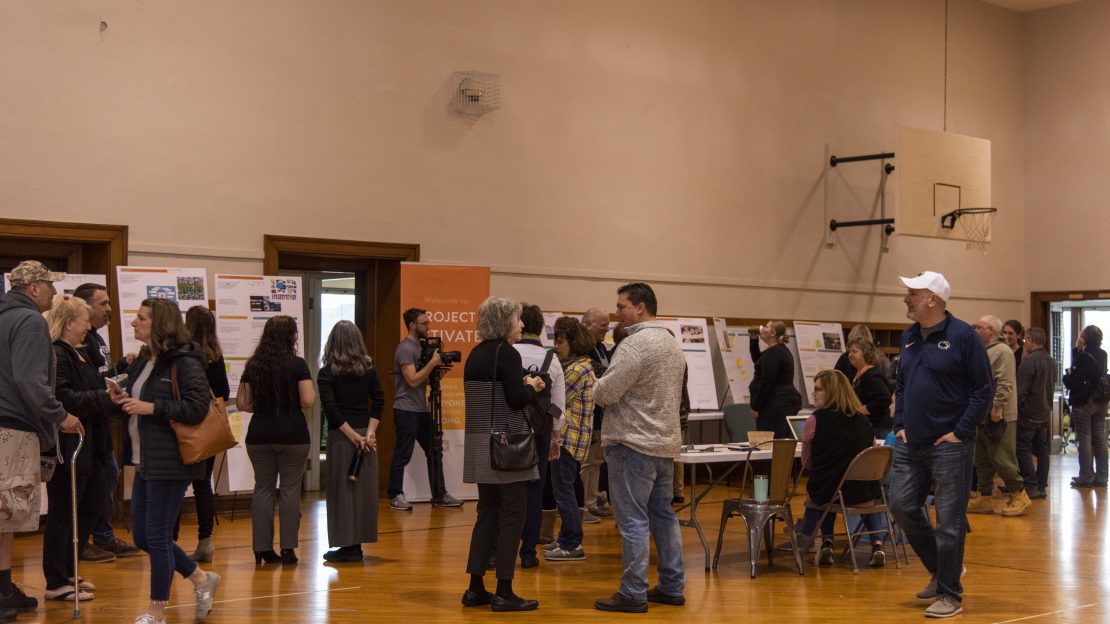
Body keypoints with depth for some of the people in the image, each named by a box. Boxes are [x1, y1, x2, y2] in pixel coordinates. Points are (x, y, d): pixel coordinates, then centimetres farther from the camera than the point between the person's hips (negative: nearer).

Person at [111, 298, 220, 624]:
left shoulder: (184, 362, -13)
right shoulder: (141, 362, 14)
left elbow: (197, 407, -21)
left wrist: (152, 408, -23)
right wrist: (122, 401, 2)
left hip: (170, 461, -9)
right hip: (145, 461, 9)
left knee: (156, 535, -2)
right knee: (142, 536, 12)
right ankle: (201, 578, 28)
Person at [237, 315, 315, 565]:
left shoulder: (253, 366, 4)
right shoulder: (297, 364, -8)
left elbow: (242, 403, 5)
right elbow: (308, 401, -14)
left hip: (259, 436, 4)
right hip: (292, 435, -3)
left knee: (263, 488, 10)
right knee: (290, 489, 4)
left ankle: (262, 548, 11)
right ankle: (287, 548, 5)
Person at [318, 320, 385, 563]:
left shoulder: (326, 373, -4)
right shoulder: (368, 369, 5)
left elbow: (330, 408, -13)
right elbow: (379, 400, -2)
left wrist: (353, 435, -12)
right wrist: (369, 433, -6)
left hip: (340, 436, -3)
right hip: (365, 433, 3)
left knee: (341, 490, 3)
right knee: (364, 489, 8)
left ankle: (346, 545, 4)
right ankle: (357, 543, 13)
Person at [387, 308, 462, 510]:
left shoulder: (419, 347, 15)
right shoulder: (405, 349, -13)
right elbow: (413, 380, -20)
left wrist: (437, 372, 4)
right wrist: (433, 362, -17)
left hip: (422, 410, 9)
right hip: (406, 410, -9)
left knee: (435, 451, 9)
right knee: (403, 454, -3)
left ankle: (439, 495, 14)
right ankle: (395, 496, 6)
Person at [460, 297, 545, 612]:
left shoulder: (476, 354, 11)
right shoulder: (507, 353, -13)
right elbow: (517, 400, -17)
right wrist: (531, 386, 2)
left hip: (481, 443, 8)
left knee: (488, 513, 13)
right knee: (512, 515, -1)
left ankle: (476, 588, 15)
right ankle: (504, 592, 0)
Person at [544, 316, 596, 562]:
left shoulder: (577, 370, -15)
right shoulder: (577, 365, 15)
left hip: (569, 437, -10)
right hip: (568, 437, 10)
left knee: (563, 491, -5)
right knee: (564, 489, 16)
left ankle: (572, 545, 0)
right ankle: (567, 539, 23)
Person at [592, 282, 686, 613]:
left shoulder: (636, 344, -16)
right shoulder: (672, 342, 14)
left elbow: (605, 392, -18)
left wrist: (598, 387, 2)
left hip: (634, 443, -9)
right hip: (666, 441, 9)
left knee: (633, 520, -5)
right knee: (664, 515, 14)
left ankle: (633, 594, -2)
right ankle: (672, 586, 19)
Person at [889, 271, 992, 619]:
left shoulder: (962, 336, -11)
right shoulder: (909, 337, 10)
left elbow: (983, 389, -10)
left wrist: (961, 432, -13)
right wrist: (899, 425, 9)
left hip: (949, 446, -7)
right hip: (910, 445, 7)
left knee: (949, 521, -1)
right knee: (902, 506, 7)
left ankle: (950, 594, 10)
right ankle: (941, 570, 26)